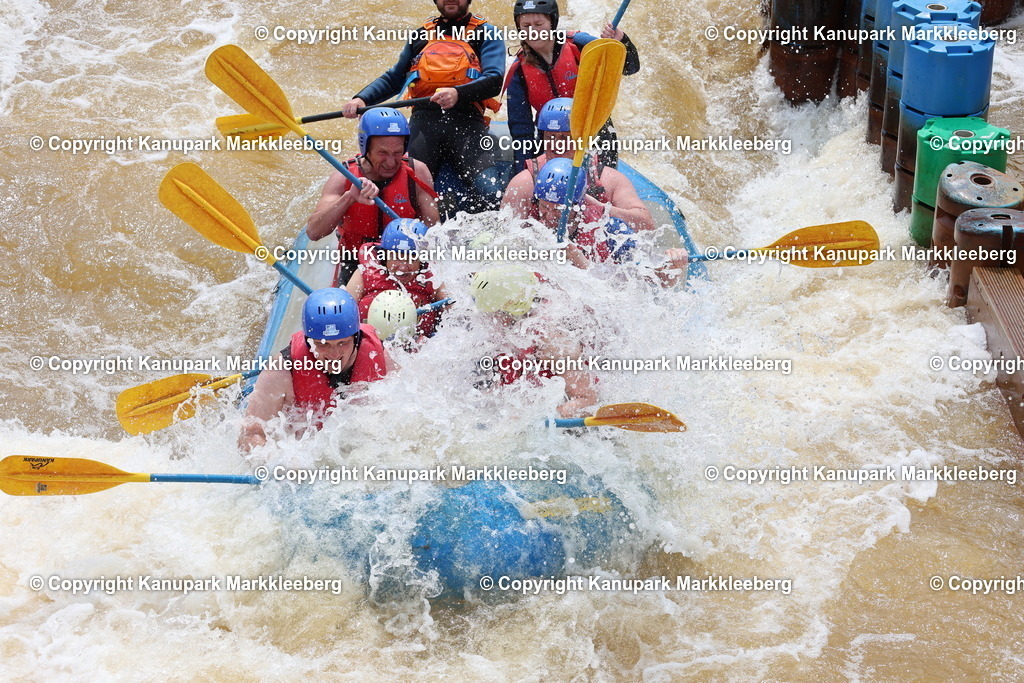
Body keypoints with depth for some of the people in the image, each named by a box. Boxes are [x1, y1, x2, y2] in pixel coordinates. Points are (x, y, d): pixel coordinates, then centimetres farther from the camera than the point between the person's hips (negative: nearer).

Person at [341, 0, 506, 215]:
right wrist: (362, 99, 15)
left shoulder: (487, 34, 15)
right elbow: (393, 79, 34)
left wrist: (458, 93, -20)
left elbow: (494, 80, -1)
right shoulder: (421, 36, 29)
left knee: (489, 194, -25)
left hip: (466, 119, -2)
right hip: (424, 119, 3)